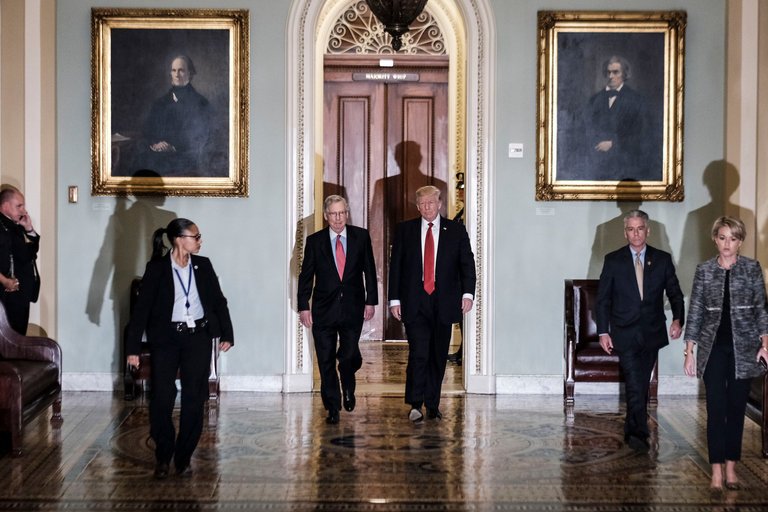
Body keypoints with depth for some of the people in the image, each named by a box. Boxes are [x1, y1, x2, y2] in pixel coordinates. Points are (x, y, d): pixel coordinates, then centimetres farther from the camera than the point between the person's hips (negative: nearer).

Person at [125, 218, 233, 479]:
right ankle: (163, 457, 15)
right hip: (166, 338, -3)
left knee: (194, 399, 3)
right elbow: (141, 308, -7)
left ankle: (183, 458, 15)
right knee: (161, 398, -4)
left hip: (198, 338, 3)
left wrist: (227, 334, 7)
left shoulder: (203, 265, 3)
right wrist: (133, 347, -9)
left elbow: (219, 300, 11)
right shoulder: (157, 268, -7)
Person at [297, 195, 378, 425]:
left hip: (353, 307, 0)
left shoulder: (361, 236, 3)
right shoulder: (314, 241, 2)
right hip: (324, 309, 0)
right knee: (326, 361, 2)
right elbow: (306, 276, 3)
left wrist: (371, 300, 2)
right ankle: (332, 408, 14)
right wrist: (304, 306, -2)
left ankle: (348, 388, 26)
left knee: (349, 356, -7)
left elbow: (369, 270, 7)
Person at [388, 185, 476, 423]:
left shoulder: (456, 230, 7)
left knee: (438, 356, 7)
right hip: (415, 303, -1)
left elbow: (467, 263, 4)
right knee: (418, 354, -12)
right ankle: (415, 405, -7)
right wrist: (394, 299, -1)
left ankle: (433, 405, 17)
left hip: (444, 303, 1)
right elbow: (395, 266, 7)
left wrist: (468, 293, -9)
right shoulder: (404, 230, 7)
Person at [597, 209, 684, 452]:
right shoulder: (613, 260, 0)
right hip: (625, 333, -2)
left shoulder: (662, 259, 4)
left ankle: (633, 430, 22)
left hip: (652, 333, 3)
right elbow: (603, 299, 2)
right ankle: (639, 432, -14)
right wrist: (603, 332, -4)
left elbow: (675, 293, 9)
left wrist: (677, 319, -8)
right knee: (635, 384, -13)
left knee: (641, 384, 10)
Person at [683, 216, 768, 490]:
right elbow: (695, 311, 4)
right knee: (716, 409, -3)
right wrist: (689, 351, 1)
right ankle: (717, 469, 1)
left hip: (743, 349, 0)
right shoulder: (704, 270, 2)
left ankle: (730, 466, 15)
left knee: (736, 408, 6)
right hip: (713, 349, 0)